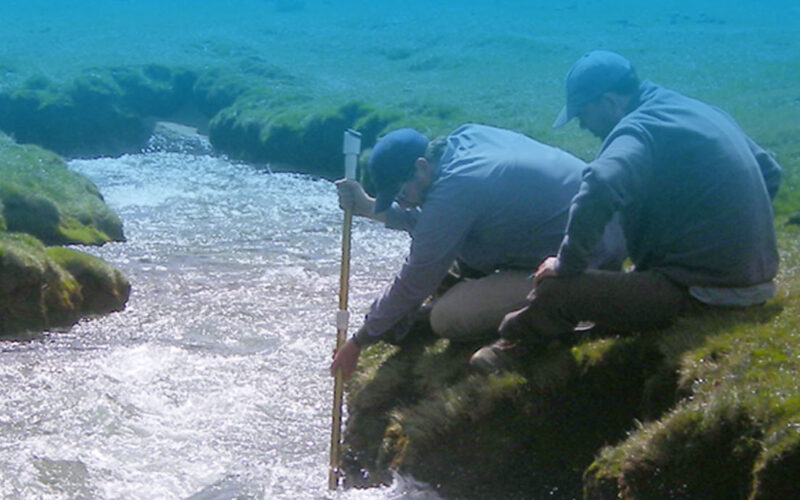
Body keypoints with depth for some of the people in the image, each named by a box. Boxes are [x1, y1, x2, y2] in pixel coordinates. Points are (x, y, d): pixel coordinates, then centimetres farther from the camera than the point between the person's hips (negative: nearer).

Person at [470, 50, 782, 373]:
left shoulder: (640, 129, -15)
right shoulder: (704, 113, 13)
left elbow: (600, 188, -35)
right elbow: (770, 174, 25)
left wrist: (567, 263, -22)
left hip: (703, 292, -10)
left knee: (557, 291, -8)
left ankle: (511, 348, 18)